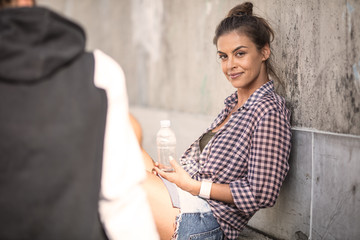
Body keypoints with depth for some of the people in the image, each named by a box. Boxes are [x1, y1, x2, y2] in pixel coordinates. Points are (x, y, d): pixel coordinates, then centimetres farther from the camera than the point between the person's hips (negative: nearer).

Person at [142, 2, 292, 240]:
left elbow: (261, 194, -18)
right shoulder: (235, 103, 14)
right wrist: (178, 169, 0)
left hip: (201, 219, -9)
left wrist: (192, 185, -15)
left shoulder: (269, 110, -14)